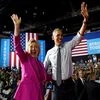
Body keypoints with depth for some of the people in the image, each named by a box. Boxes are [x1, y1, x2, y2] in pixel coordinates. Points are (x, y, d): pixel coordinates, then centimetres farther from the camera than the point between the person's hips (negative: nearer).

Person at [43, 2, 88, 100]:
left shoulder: (68, 46, 0)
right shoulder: (49, 52, 3)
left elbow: (79, 36, -14)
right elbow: (44, 68, 13)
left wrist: (85, 20, -27)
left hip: (68, 84, 0)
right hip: (56, 85, 0)